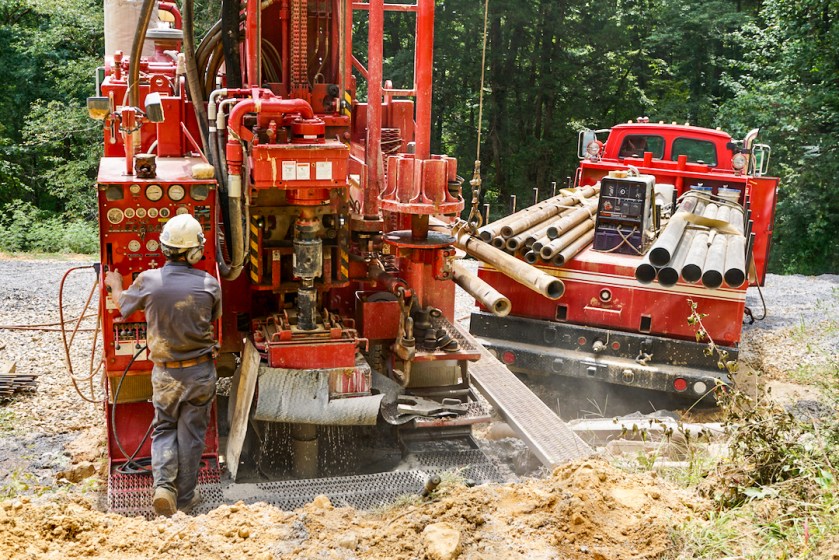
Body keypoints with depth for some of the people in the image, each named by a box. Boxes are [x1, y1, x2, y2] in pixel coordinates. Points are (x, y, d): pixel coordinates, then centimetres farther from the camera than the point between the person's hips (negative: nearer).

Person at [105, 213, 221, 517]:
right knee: (191, 434, 11)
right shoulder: (209, 284, -13)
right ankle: (185, 498, 21)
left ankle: (163, 484, -1)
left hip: (165, 372, 1)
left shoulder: (148, 280, -12)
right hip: (200, 371, 0)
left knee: (164, 428, 18)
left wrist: (115, 285, 31)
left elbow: (124, 305, 9)